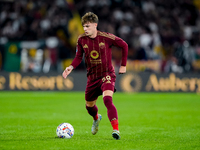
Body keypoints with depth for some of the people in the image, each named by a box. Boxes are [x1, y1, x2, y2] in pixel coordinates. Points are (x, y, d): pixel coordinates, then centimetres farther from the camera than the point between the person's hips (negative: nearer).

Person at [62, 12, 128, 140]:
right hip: (92, 77, 5)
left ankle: (116, 130, -33)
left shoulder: (106, 37, -15)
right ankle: (96, 118, 54)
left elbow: (124, 45, -1)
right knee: (89, 106, 17)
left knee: (107, 99, -30)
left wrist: (123, 65, 0)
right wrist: (71, 67, -15)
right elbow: (79, 57, 5)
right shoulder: (81, 40, -5)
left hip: (107, 75, -5)